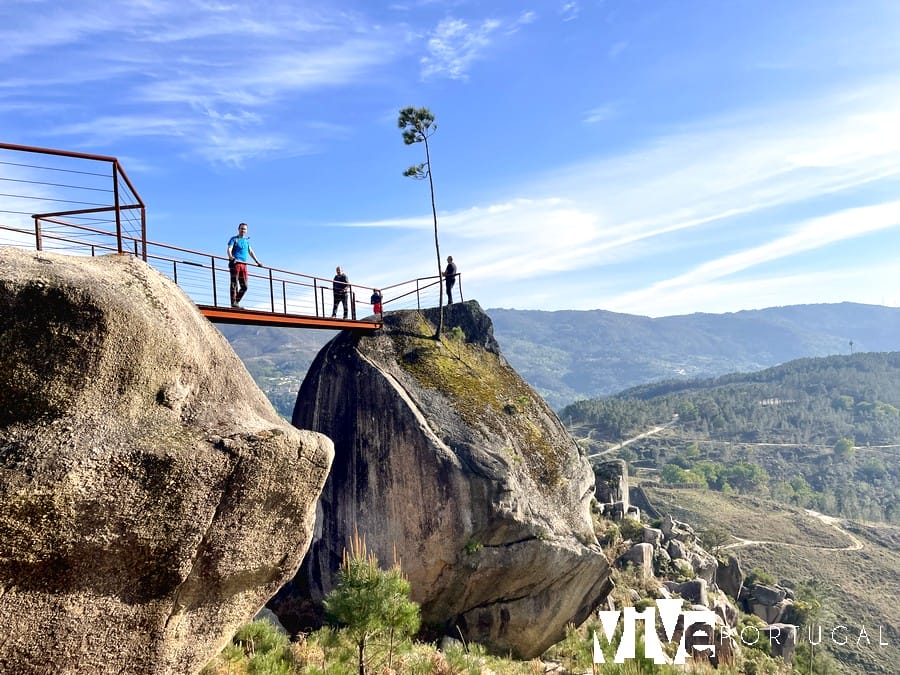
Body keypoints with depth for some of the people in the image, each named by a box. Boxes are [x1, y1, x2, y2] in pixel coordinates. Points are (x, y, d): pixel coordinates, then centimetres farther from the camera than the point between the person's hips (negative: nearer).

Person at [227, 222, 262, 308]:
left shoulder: (247, 240, 23)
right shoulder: (234, 239, 5)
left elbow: (250, 251, 31)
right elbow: (229, 249, -8)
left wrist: (257, 261, 26)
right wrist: (231, 257, -28)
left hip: (244, 265, 6)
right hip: (235, 263, -6)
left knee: (244, 286, 1)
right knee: (234, 284, -10)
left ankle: (236, 301, 11)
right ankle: (233, 302, -13)